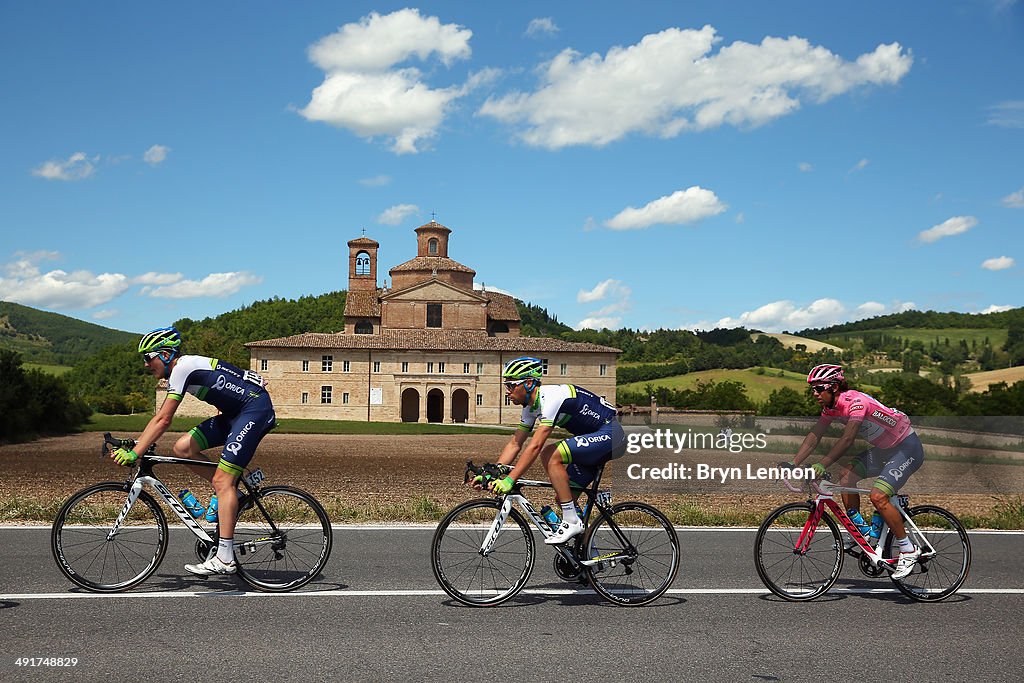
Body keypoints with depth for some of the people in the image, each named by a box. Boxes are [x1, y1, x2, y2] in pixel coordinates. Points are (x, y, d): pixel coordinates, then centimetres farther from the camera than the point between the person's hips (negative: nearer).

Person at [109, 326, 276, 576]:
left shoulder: (183, 367, -15)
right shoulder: (180, 370, 15)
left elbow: (163, 420, -20)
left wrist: (134, 453, -19)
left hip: (256, 409, -10)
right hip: (234, 414, 10)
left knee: (222, 481, -14)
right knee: (182, 448, 3)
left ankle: (224, 559, -14)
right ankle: (230, 493, 12)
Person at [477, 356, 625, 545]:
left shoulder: (550, 397, -25)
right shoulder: (531, 406, 5)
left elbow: (535, 446, -31)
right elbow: (515, 444, 8)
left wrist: (509, 480, -32)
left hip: (610, 434, -10)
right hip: (596, 438, 10)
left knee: (552, 456, -25)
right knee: (562, 498, 4)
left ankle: (572, 522, -17)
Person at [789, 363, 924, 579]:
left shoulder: (855, 401, -28)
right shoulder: (831, 407, -2)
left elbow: (847, 439, -38)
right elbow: (814, 436, -2)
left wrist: (821, 466, -44)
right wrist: (793, 463, -13)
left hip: (907, 448, -9)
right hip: (883, 449, 9)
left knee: (877, 496, -21)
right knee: (846, 477, -5)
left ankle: (908, 551, -7)